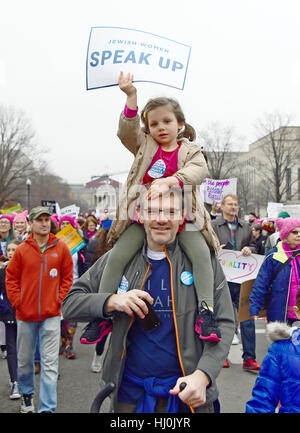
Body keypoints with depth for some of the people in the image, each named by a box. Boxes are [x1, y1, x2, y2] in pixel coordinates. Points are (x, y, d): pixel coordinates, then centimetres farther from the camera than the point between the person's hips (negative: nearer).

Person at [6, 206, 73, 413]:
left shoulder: (61, 248, 0)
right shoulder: (22, 250, 0)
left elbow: (67, 277, 6)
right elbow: (11, 278, 6)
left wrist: (59, 299, -3)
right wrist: (17, 302, -3)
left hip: (51, 314, -1)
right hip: (25, 314, 1)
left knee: (50, 363, -2)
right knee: (25, 360, 15)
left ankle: (47, 408, 5)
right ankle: (27, 394, 39)